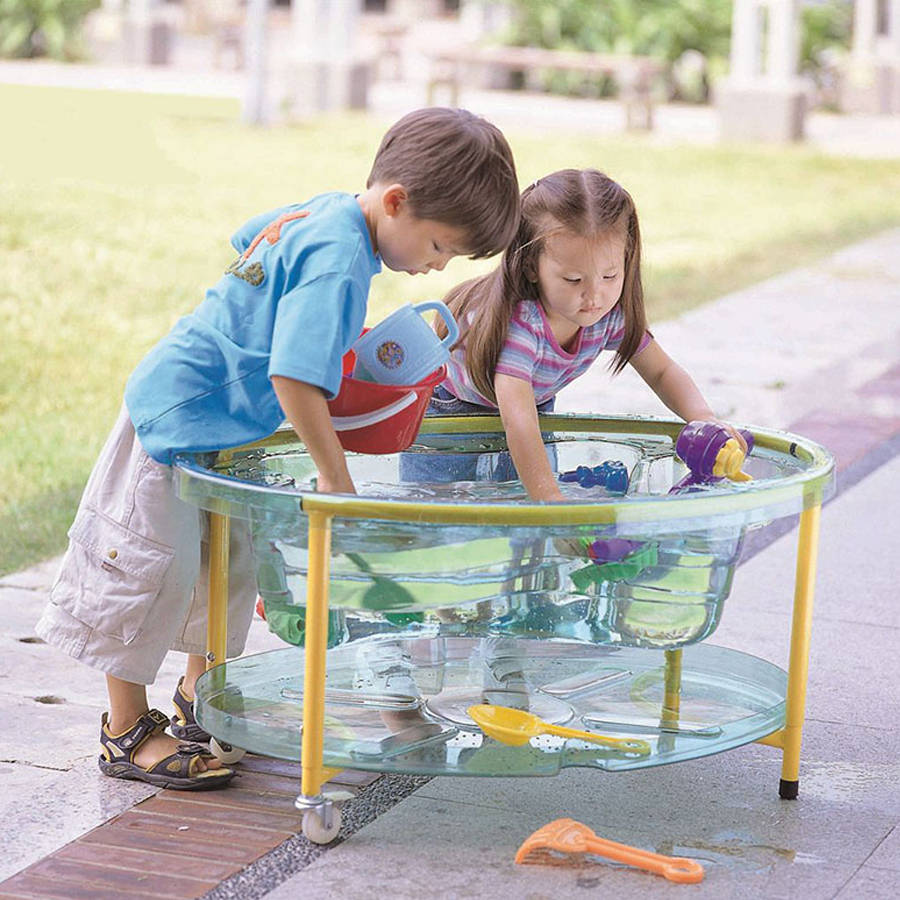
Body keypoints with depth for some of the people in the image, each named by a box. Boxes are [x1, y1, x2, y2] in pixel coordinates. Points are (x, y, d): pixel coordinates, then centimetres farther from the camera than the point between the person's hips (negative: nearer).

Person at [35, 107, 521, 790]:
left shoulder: (327, 210, 1)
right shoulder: (339, 263, -28)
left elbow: (247, 240, 21)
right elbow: (294, 379, -35)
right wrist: (337, 478, -27)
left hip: (221, 418, 11)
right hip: (182, 417, -11)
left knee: (230, 559, 19)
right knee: (154, 568, -1)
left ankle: (201, 699, 36)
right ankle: (127, 732, 9)